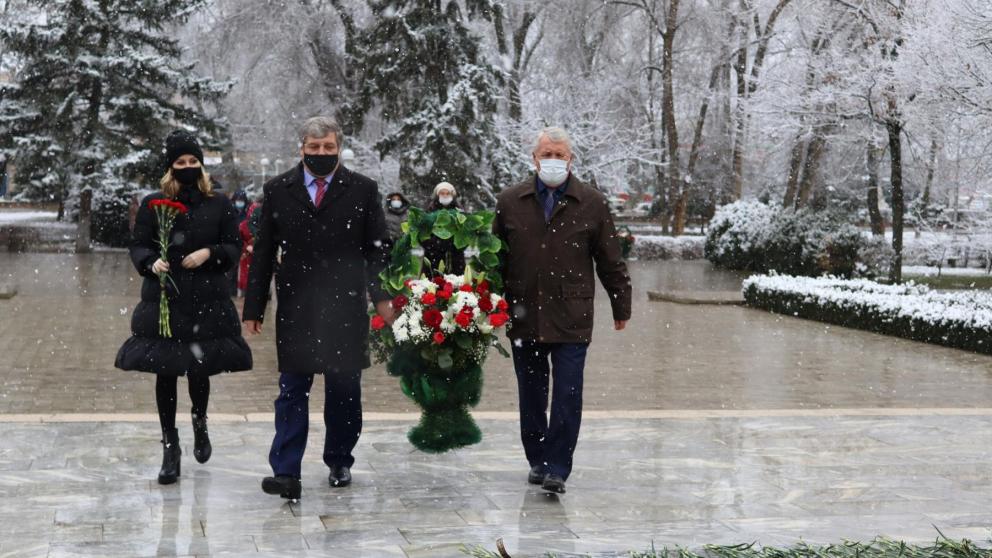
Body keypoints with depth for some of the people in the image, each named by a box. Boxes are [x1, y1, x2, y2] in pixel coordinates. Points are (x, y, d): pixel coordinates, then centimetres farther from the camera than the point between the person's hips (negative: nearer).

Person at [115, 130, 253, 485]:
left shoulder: (219, 205, 5)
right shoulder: (152, 204, 3)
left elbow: (233, 248, 6)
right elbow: (138, 245, 5)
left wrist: (210, 253, -13)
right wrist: (151, 262, -16)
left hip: (207, 302, 0)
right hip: (163, 301, 0)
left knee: (199, 369, 4)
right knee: (165, 372, 2)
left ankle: (200, 424, 36)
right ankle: (170, 448, 13)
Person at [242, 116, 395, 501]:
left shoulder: (362, 190, 3)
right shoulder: (278, 191, 6)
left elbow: (377, 249, 3)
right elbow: (263, 253, 7)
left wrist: (381, 295, -10)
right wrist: (253, 307, 4)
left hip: (346, 307, 0)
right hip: (295, 307, 0)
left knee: (345, 390, 9)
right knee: (292, 390, -1)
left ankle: (339, 463, 24)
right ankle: (286, 474, -5)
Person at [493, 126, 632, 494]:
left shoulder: (592, 204, 3)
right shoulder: (509, 202, 7)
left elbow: (610, 261, 7)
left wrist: (621, 307, 9)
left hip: (572, 319, -2)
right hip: (524, 316, 2)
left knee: (567, 396, -6)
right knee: (531, 395, 11)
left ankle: (557, 469, -2)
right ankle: (537, 460, 25)